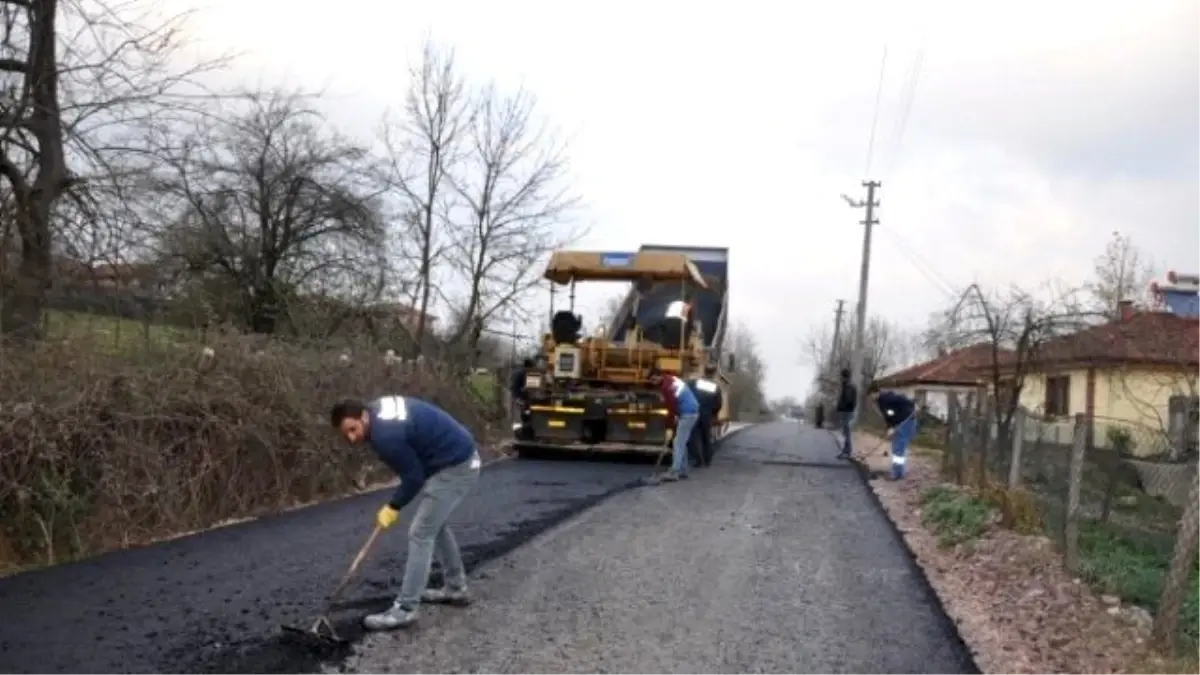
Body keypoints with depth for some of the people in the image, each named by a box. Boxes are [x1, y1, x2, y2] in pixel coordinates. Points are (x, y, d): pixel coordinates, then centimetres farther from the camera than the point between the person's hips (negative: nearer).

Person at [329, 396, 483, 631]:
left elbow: (414, 477, -17)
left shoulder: (385, 435, -25)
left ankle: (404, 610, -5)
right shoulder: (380, 408, 4)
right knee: (435, 525, 23)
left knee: (420, 534, -8)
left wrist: (393, 507, -3)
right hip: (461, 457, 11)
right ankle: (456, 588, 34)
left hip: (454, 468, -11)